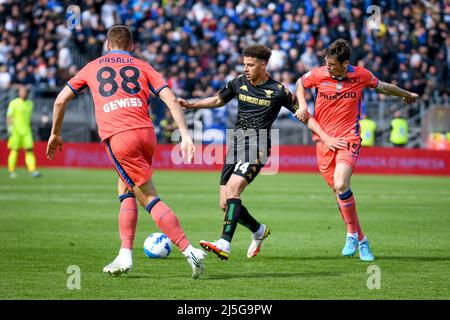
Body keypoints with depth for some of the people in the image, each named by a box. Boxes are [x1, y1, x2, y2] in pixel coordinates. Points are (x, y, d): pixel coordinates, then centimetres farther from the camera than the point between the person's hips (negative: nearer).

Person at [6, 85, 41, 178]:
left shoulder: (30, 103, 13)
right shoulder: (13, 103, -3)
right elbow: (9, 116, -4)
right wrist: (10, 128, -14)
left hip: (26, 130, 4)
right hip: (16, 131, -4)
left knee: (29, 150, -6)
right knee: (14, 150, 0)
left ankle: (32, 170, -13)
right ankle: (11, 171, 9)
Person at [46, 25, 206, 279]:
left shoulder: (93, 67, 20)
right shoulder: (141, 67, 20)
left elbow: (61, 100, 22)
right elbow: (171, 99, 6)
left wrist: (55, 134, 33)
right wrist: (185, 135, 2)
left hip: (118, 137, -3)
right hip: (146, 133, 3)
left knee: (150, 199, -3)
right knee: (125, 190, 22)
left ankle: (191, 252, -13)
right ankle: (125, 255, 14)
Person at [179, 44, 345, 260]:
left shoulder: (278, 91, -3)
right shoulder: (239, 83, 10)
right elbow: (219, 100, 28)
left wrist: (325, 137, -7)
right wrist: (191, 105, 17)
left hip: (257, 145, -6)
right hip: (236, 143, 6)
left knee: (232, 189, -27)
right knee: (225, 204, 1)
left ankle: (224, 245, -34)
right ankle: (259, 231, 28)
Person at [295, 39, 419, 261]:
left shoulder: (361, 76, -5)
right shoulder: (318, 75, -4)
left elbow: (383, 87, 15)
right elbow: (301, 83, 19)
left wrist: (407, 94, 32)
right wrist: (302, 106, 1)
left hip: (349, 138, -3)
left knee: (341, 185, -25)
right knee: (338, 192, 3)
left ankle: (352, 234, -6)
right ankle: (361, 241, 18)